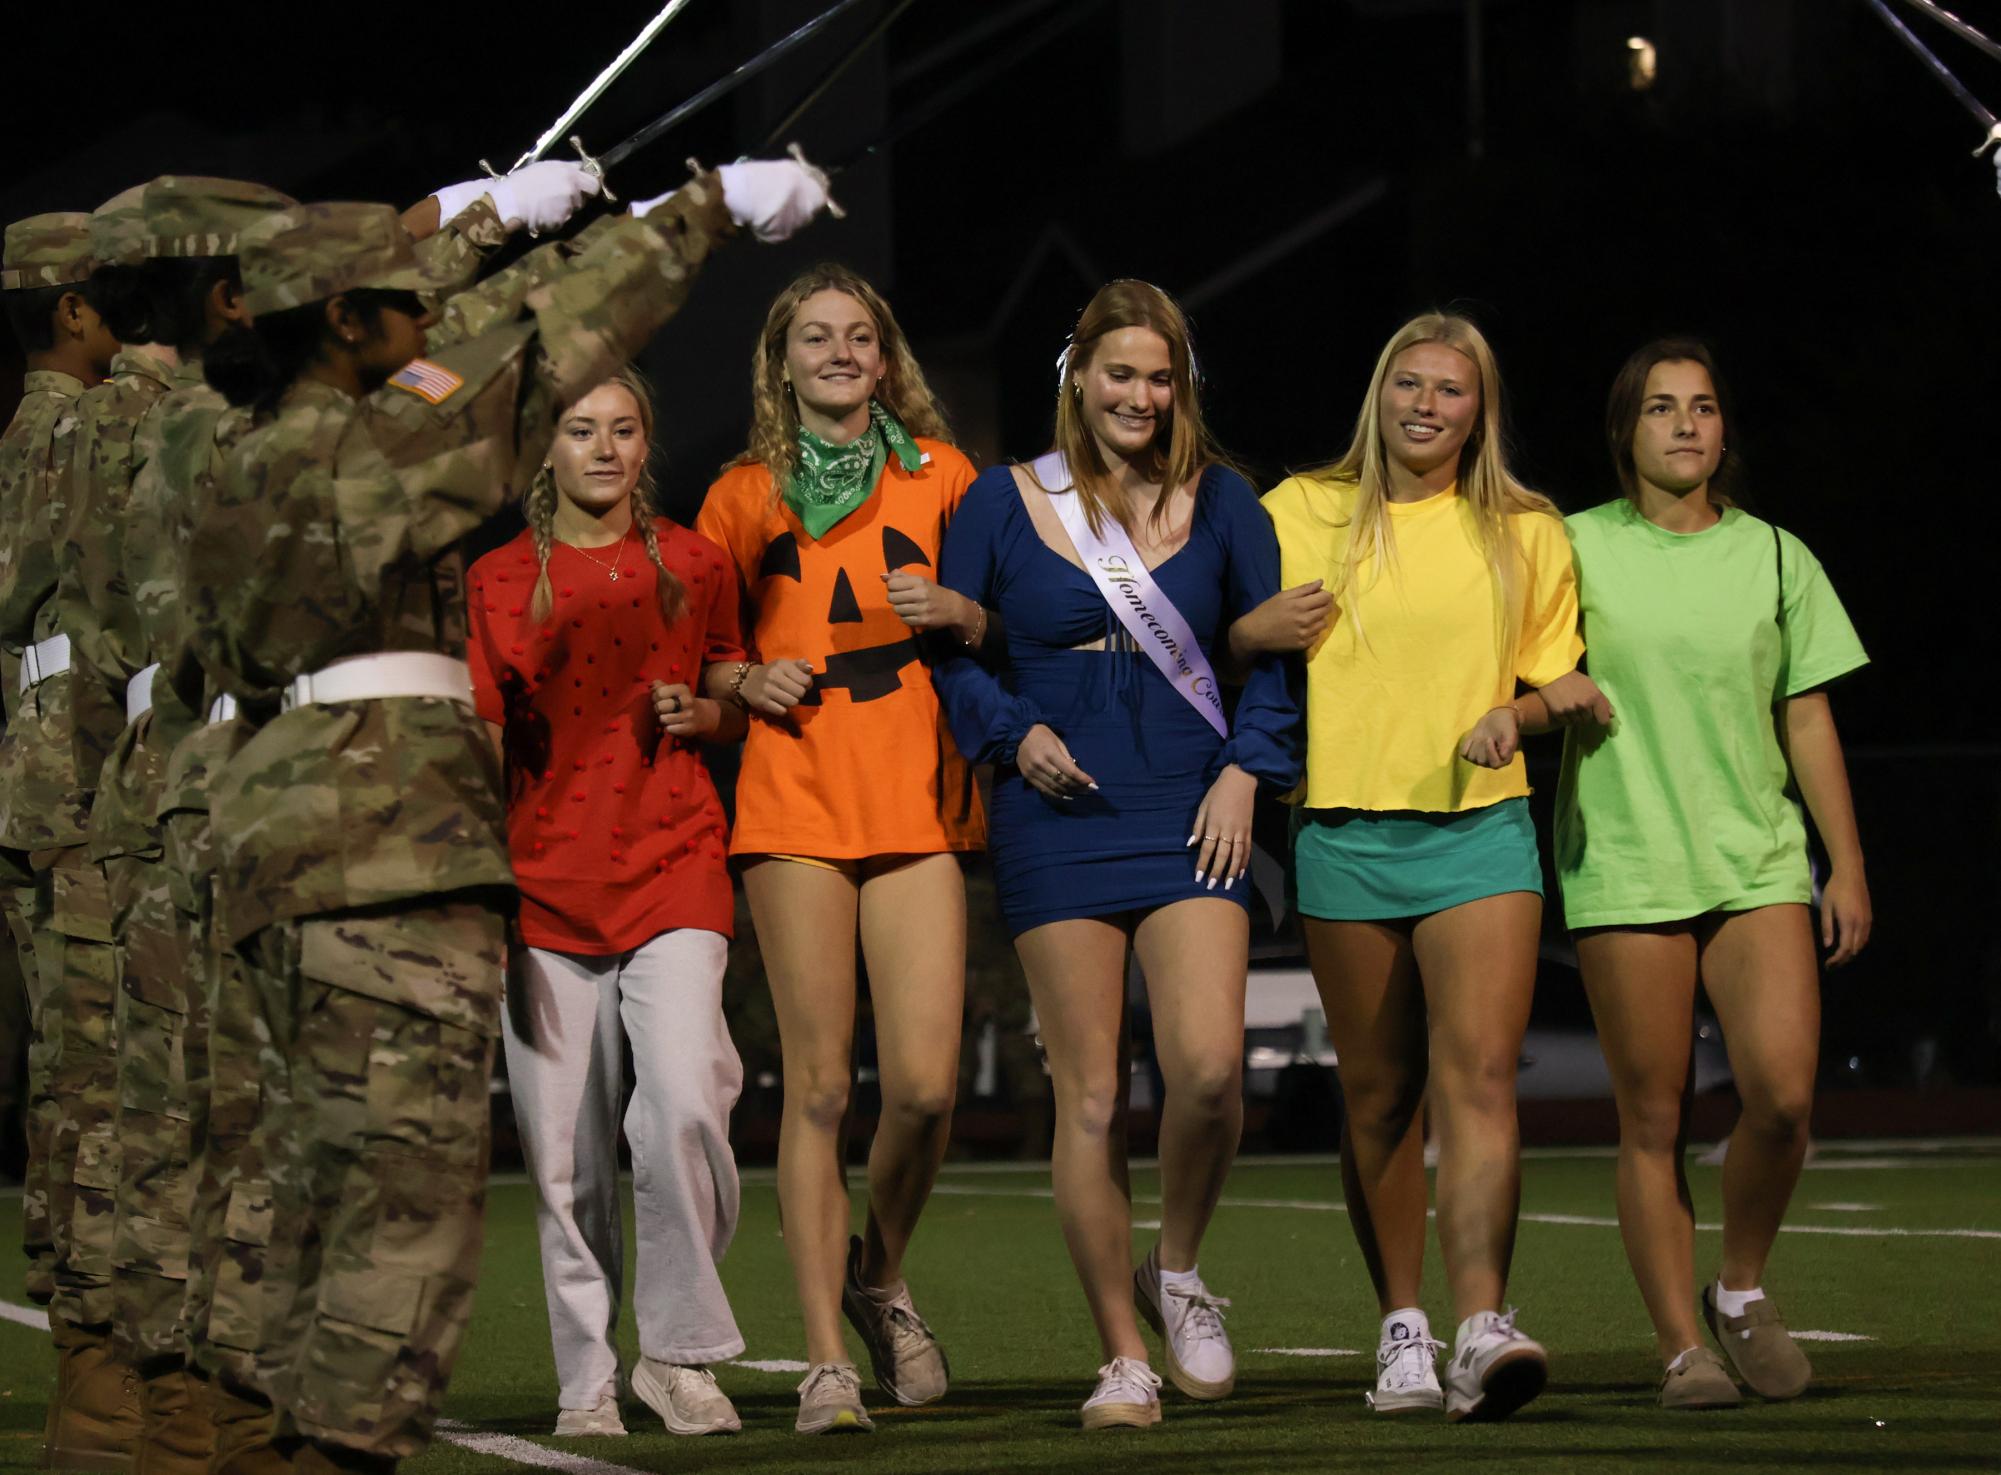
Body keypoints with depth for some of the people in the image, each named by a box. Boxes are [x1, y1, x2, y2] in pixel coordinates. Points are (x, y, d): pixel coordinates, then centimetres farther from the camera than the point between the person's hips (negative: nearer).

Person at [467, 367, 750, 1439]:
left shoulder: (694, 567, 10)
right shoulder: (497, 582, 7)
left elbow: (741, 702, 22)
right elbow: (479, 746, 7)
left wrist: (702, 716, 0)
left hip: (673, 869, 0)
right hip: (546, 881, 0)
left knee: (682, 1101, -19)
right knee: (564, 1153, 0)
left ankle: (680, 1351, -5)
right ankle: (587, 1383, 10)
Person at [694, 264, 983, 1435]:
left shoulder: (939, 476, 11)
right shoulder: (745, 496, 12)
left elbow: (1014, 629, 15)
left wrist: (955, 614, -6)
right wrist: (742, 682, -1)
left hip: (919, 803, 0)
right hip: (795, 802, 0)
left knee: (925, 1083, -9)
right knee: (820, 1082, -6)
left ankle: (882, 1273, 20)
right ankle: (827, 1357, -3)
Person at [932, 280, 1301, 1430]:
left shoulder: (1219, 500, 7)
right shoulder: (1006, 502, 4)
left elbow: (1274, 645, 12)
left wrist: (1247, 771, 0)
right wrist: (1015, 733, -6)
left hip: (1190, 815, 0)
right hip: (1058, 819, 0)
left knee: (1210, 1066, -18)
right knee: (1090, 1097, -2)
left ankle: (1178, 1272, 10)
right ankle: (1125, 1357, 6)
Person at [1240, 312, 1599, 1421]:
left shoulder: (1525, 532, 9)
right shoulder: (1300, 513, 8)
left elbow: (1560, 672, 17)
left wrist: (1517, 714, -4)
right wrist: (1258, 631, -8)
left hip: (1480, 831, -1)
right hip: (1345, 834, 1)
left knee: (1479, 1077, -15)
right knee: (1380, 1098, 6)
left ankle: (1482, 1331, -25)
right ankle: (1403, 1329, 17)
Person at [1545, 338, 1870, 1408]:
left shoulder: (1775, 557, 10)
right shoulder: (1576, 549, 4)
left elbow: (1808, 721, 12)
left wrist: (1848, 866, 9)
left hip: (1757, 863, 1)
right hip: (1623, 868, -1)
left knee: (1782, 1093, -15)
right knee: (1653, 1122, -2)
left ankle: (1741, 1289, 9)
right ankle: (1682, 1348, 6)